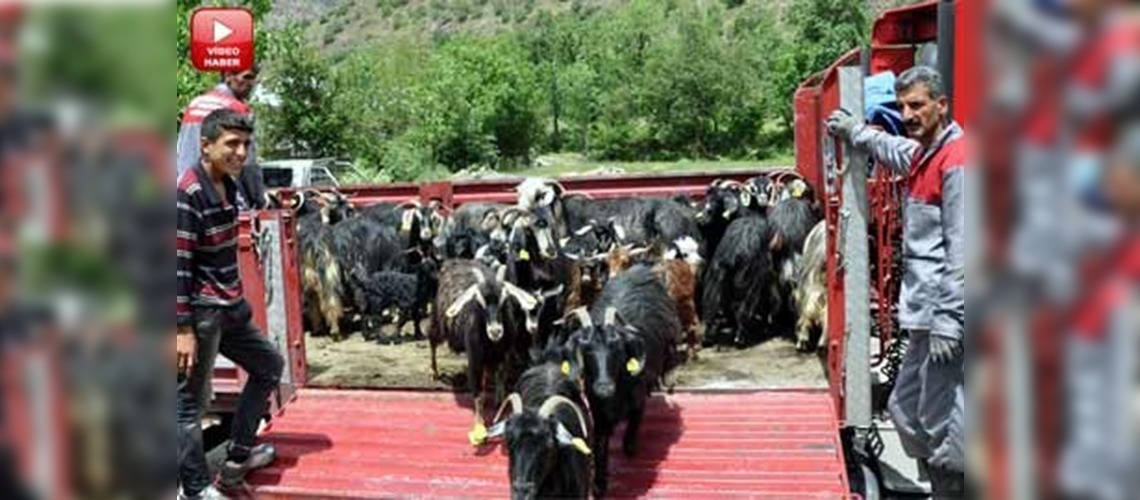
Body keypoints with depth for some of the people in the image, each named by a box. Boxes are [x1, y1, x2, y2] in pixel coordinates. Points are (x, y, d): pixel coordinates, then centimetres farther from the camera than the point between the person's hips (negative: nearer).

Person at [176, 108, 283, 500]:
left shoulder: (228, 185, 8)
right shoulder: (188, 193, -18)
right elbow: (179, 265, -20)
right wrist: (184, 329, -21)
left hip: (231, 306, 10)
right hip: (201, 313, -10)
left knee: (269, 366, 21)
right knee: (190, 403, 1)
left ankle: (236, 460, 31)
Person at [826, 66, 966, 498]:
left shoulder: (956, 160, -13)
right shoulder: (922, 155, 14)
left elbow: (963, 250, -19)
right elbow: (888, 147, 41)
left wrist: (948, 320, -21)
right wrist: (851, 128, 53)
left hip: (942, 313, -10)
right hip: (924, 314, 10)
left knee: (940, 422, -4)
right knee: (906, 409, 15)